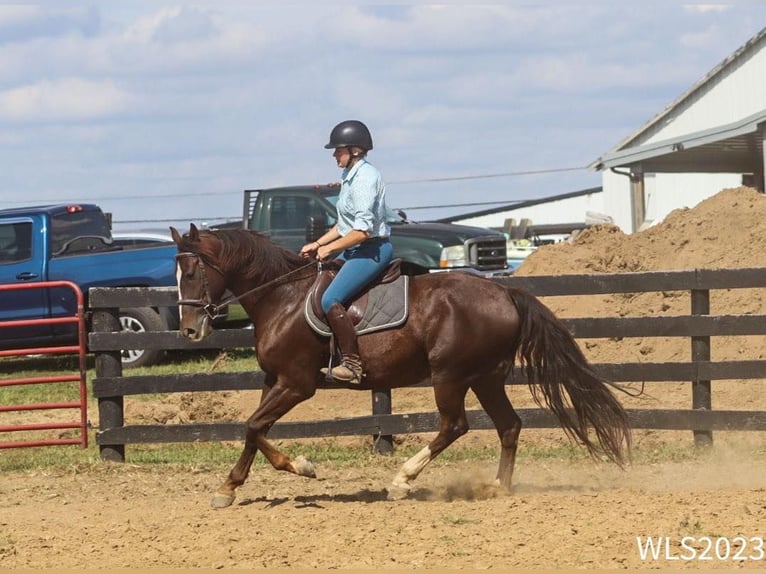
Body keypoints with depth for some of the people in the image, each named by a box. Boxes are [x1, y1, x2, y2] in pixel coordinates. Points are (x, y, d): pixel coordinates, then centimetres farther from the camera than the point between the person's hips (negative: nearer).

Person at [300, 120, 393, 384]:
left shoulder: (365, 177, -18)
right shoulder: (351, 176, 14)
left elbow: (363, 230, -24)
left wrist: (330, 248, -15)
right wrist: (318, 244, 13)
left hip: (372, 249, -11)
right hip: (356, 249, 11)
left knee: (330, 300, -23)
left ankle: (352, 364, -21)